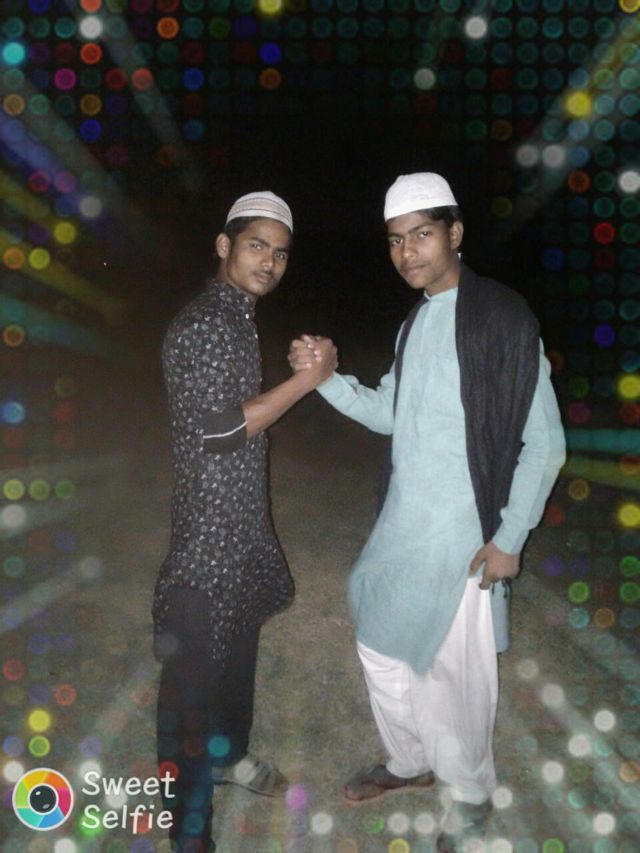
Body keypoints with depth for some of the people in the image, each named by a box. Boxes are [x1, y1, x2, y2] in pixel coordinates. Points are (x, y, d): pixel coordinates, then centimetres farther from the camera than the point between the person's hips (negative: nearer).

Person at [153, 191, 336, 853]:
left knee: (236, 650, 25)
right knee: (194, 672, 4)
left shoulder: (237, 319, 12)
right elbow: (219, 429, -24)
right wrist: (306, 378, -19)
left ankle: (227, 754, 48)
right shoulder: (201, 324, -18)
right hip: (209, 528, -10)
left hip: (242, 522, 10)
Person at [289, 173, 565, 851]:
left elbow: (543, 441, -12)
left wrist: (509, 538, -12)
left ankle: (470, 795, 36)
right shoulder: (416, 321, 9)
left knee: (453, 674, 7)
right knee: (380, 647, 18)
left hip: (462, 538, -7)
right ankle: (411, 762, 44)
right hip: (400, 527, 7)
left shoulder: (501, 317, -13)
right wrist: (324, 377, -2)